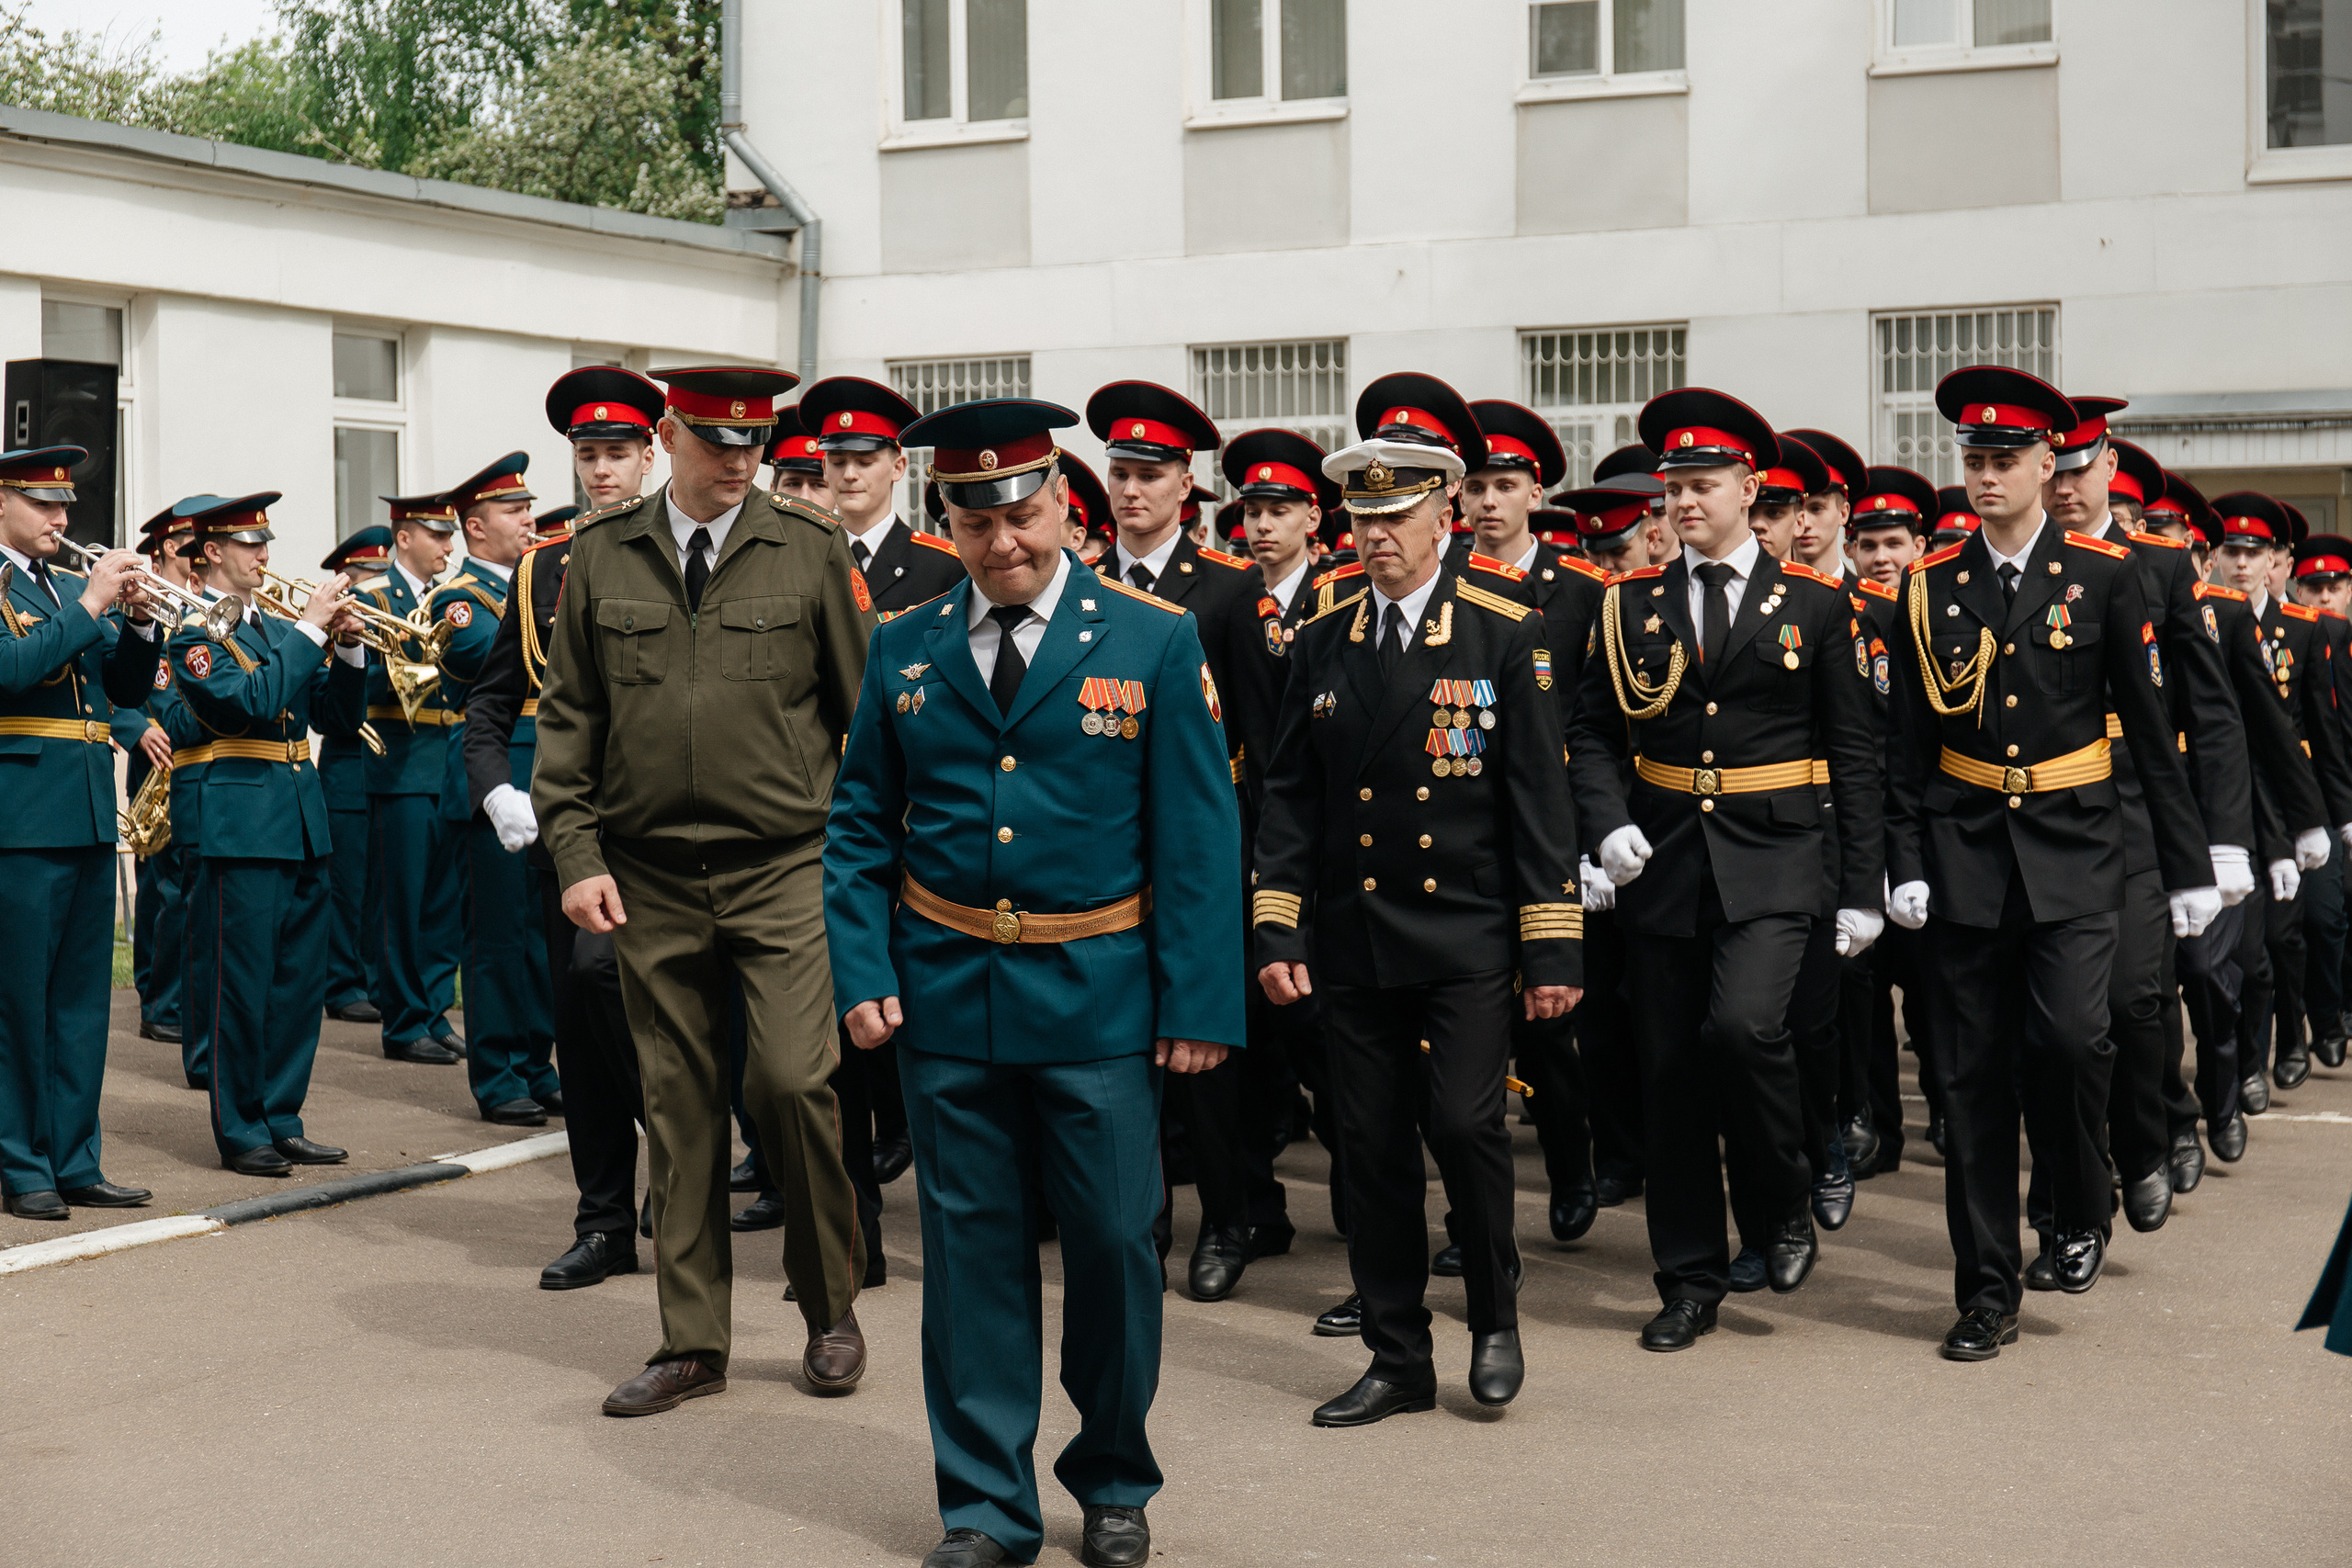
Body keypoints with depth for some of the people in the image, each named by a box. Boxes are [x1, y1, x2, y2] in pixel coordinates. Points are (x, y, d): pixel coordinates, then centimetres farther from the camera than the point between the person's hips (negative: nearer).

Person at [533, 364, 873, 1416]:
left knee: (792, 1080, -12)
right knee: (678, 1109, 6)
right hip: (652, 880, 2)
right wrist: (575, 853, 0)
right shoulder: (602, 557, 6)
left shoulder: (808, 549, 1)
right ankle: (691, 1344, 16)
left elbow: (865, 709, 5)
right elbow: (567, 716, 9)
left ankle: (830, 1307, 10)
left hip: (785, 869, -2)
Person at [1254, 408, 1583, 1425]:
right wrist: (1276, 930, 1)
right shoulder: (1320, 644, 7)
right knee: (1373, 1147, 5)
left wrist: (1552, 947, -7)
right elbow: (1290, 798, 9)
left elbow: (1541, 800, -3)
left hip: (1468, 936, -3)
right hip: (1354, 941, 3)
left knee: (1463, 1121, -13)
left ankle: (1496, 1319, 11)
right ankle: (1397, 1360, 17)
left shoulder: (1507, 635, -2)